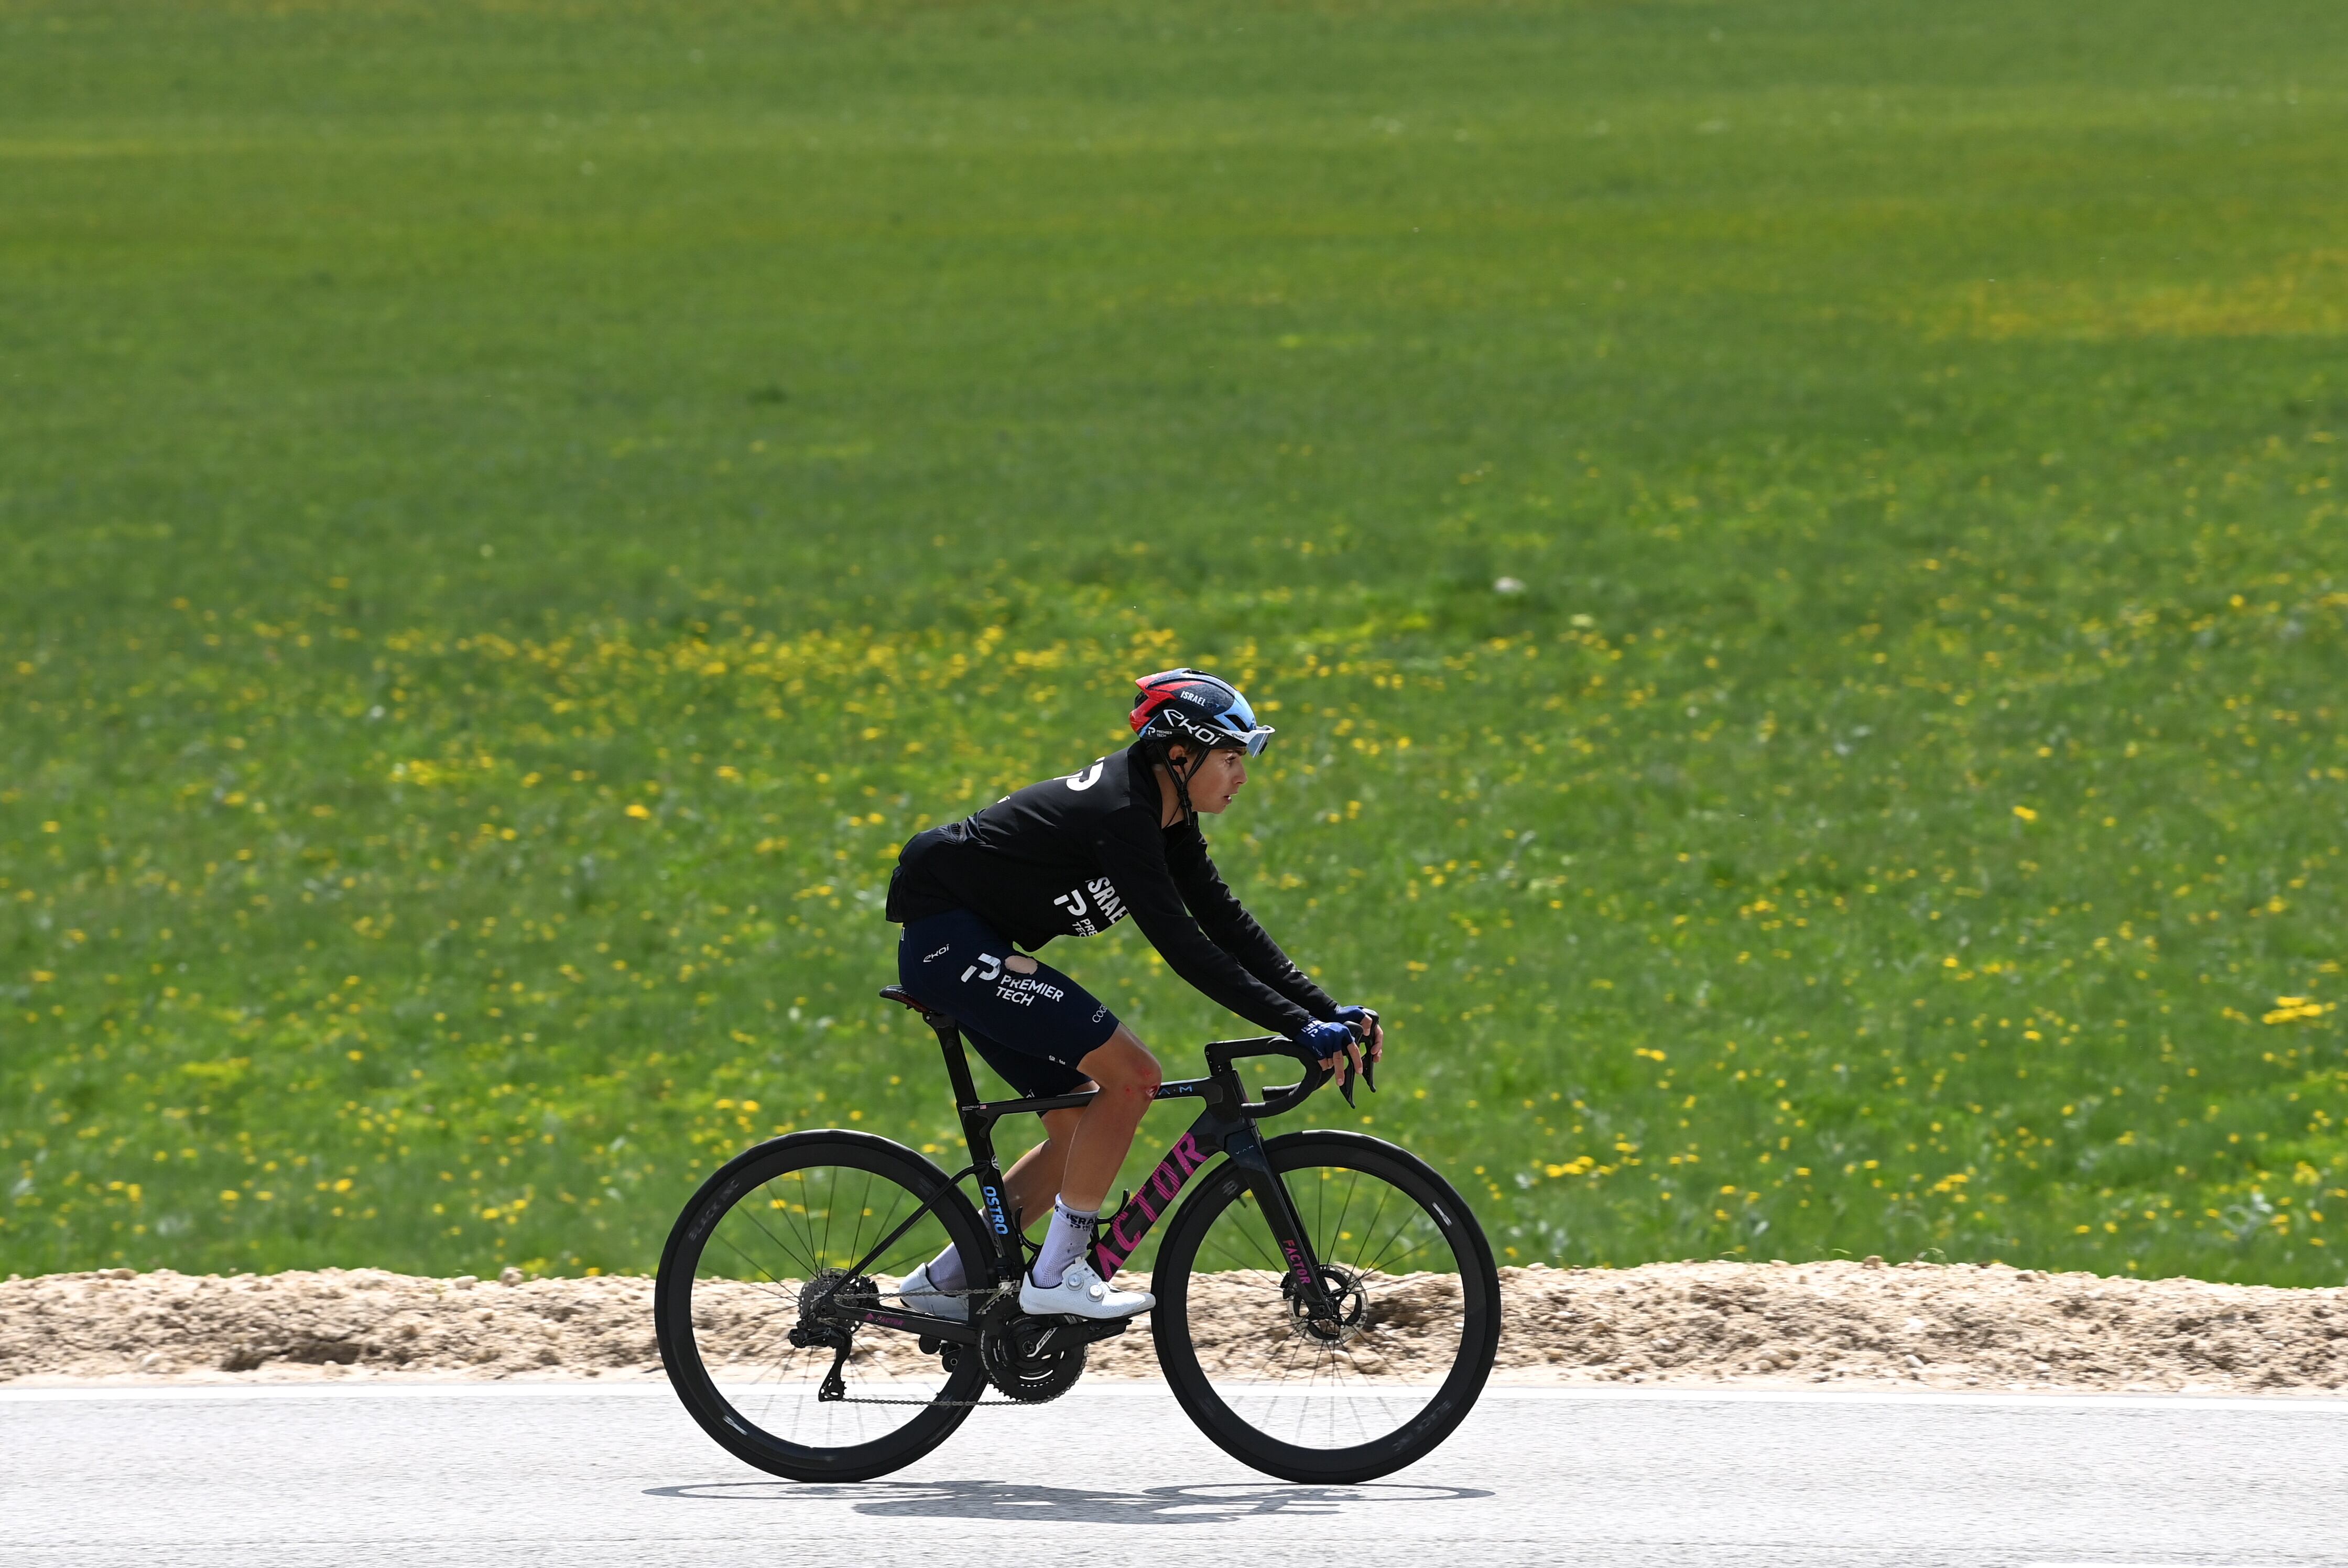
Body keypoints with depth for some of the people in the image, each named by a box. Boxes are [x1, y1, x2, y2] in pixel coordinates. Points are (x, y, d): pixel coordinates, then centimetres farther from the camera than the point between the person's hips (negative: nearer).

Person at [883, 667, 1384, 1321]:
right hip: (946, 940, -10)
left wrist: (1330, 1013, -1)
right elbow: (1183, 947, -28)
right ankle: (1057, 1275, -11)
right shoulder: (1120, 815, -24)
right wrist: (1301, 1027, -28)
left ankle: (945, 1281, 16)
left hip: (972, 946, 10)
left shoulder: (1162, 814, 6)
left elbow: (1226, 924, 7)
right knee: (1132, 1073, -17)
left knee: (1082, 1125, 9)